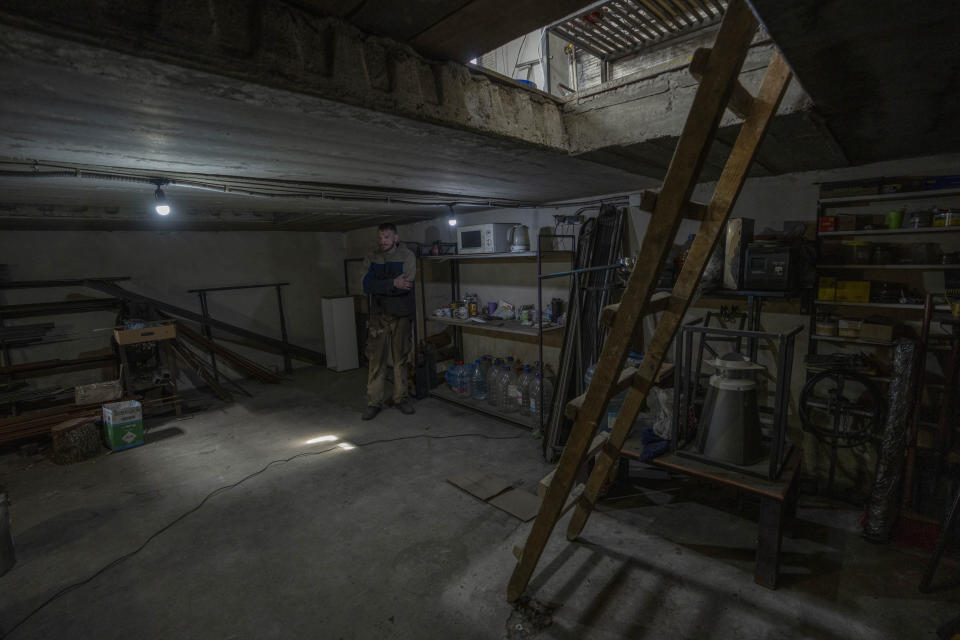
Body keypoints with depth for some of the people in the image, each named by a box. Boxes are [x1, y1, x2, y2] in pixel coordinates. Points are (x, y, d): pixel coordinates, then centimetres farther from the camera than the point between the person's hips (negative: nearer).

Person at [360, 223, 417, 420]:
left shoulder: (407, 256, -3)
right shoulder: (371, 259, 5)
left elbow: (406, 285, -18)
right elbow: (367, 286, -10)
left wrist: (380, 286, -14)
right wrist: (393, 283, -19)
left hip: (401, 314, -1)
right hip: (378, 315, 2)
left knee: (401, 358, 8)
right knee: (376, 359, 0)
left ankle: (401, 398, 21)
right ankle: (374, 402, 10)